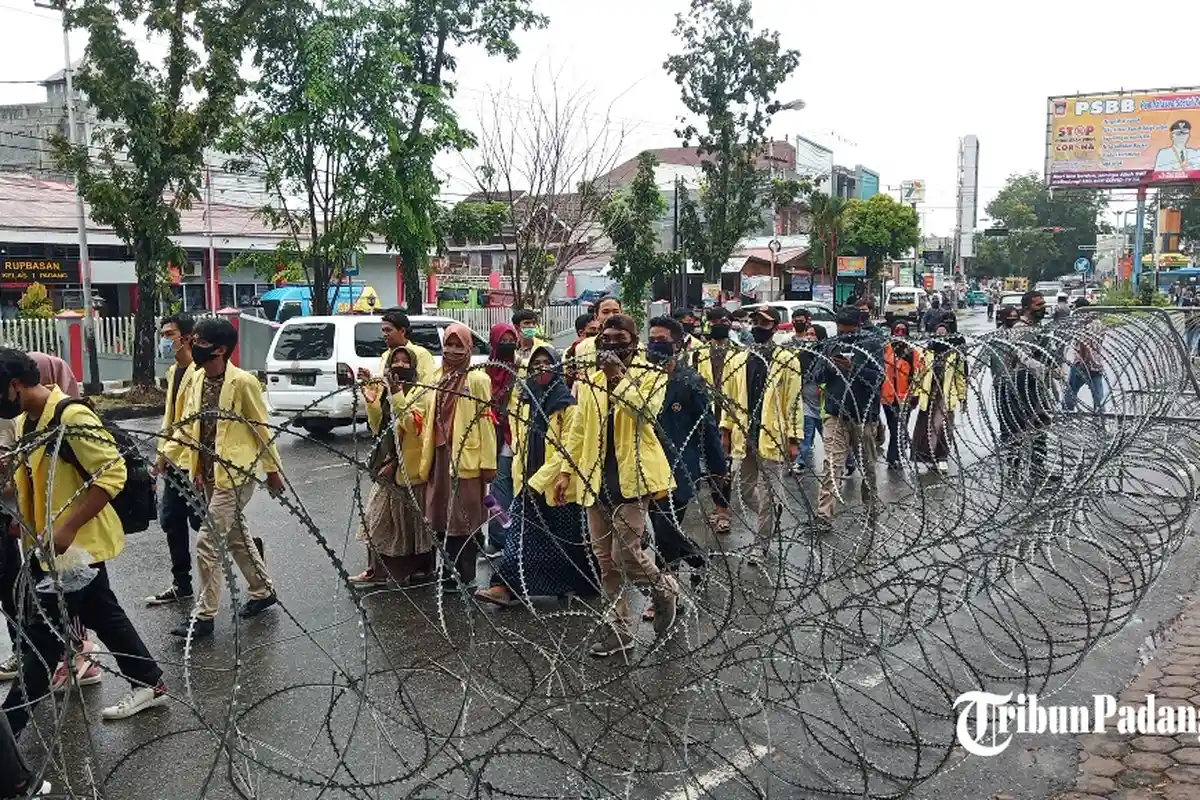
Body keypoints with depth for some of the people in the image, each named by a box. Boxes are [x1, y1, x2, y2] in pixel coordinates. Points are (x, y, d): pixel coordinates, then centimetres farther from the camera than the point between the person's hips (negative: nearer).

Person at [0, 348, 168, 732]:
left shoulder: (71, 416, -22)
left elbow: (113, 473, -25)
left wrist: (68, 528, -26)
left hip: (76, 544, -9)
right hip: (51, 545, 9)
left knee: (40, 638, 0)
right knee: (104, 615, 17)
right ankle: (149, 684, 29)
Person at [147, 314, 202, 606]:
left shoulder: (199, 372, -16)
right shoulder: (173, 371, 14)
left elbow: (192, 419, -22)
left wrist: (167, 452, -21)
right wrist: (161, 452, 11)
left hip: (193, 461, -9)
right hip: (175, 461, 9)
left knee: (200, 523, 1)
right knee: (171, 521, 11)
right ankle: (181, 584, 20)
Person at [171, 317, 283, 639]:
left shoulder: (243, 382, -16)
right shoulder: (197, 381, 5)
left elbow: (262, 428, -10)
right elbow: (189, 426, 11)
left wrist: (272, 470, -5)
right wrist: (195, 468, 5)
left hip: (236, 474, -8)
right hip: (209, 474, 8)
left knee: (207, 541, -8)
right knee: (236, 537, 19)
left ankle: (204, 615, 4)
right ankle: (262, 591, 36)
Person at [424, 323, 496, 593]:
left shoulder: (477, 379, -6)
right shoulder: (438, 379, 12)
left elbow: (486, 421, -9)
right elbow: (432, 419, 16)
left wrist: (488, 462, -13)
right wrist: (427, 455, 12)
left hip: (466, 456, -6)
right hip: (441, 455, 6)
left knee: (464, 517, 0)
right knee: (442, 515, 10)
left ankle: (465, 577, 10)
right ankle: (449, 572, 22)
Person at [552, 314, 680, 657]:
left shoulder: (651, 376, -1)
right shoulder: (592, 380, 15)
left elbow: (646, 412, -21)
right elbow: (578, 429, 17)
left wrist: (619, 376, -25)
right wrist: (566, 470, 12)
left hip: (631, 477, -5)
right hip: (598, 479, 6)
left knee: (625, 552, -11)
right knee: (606, 560, 9)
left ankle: (664, 589, 20)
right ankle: (619, 629, 21)